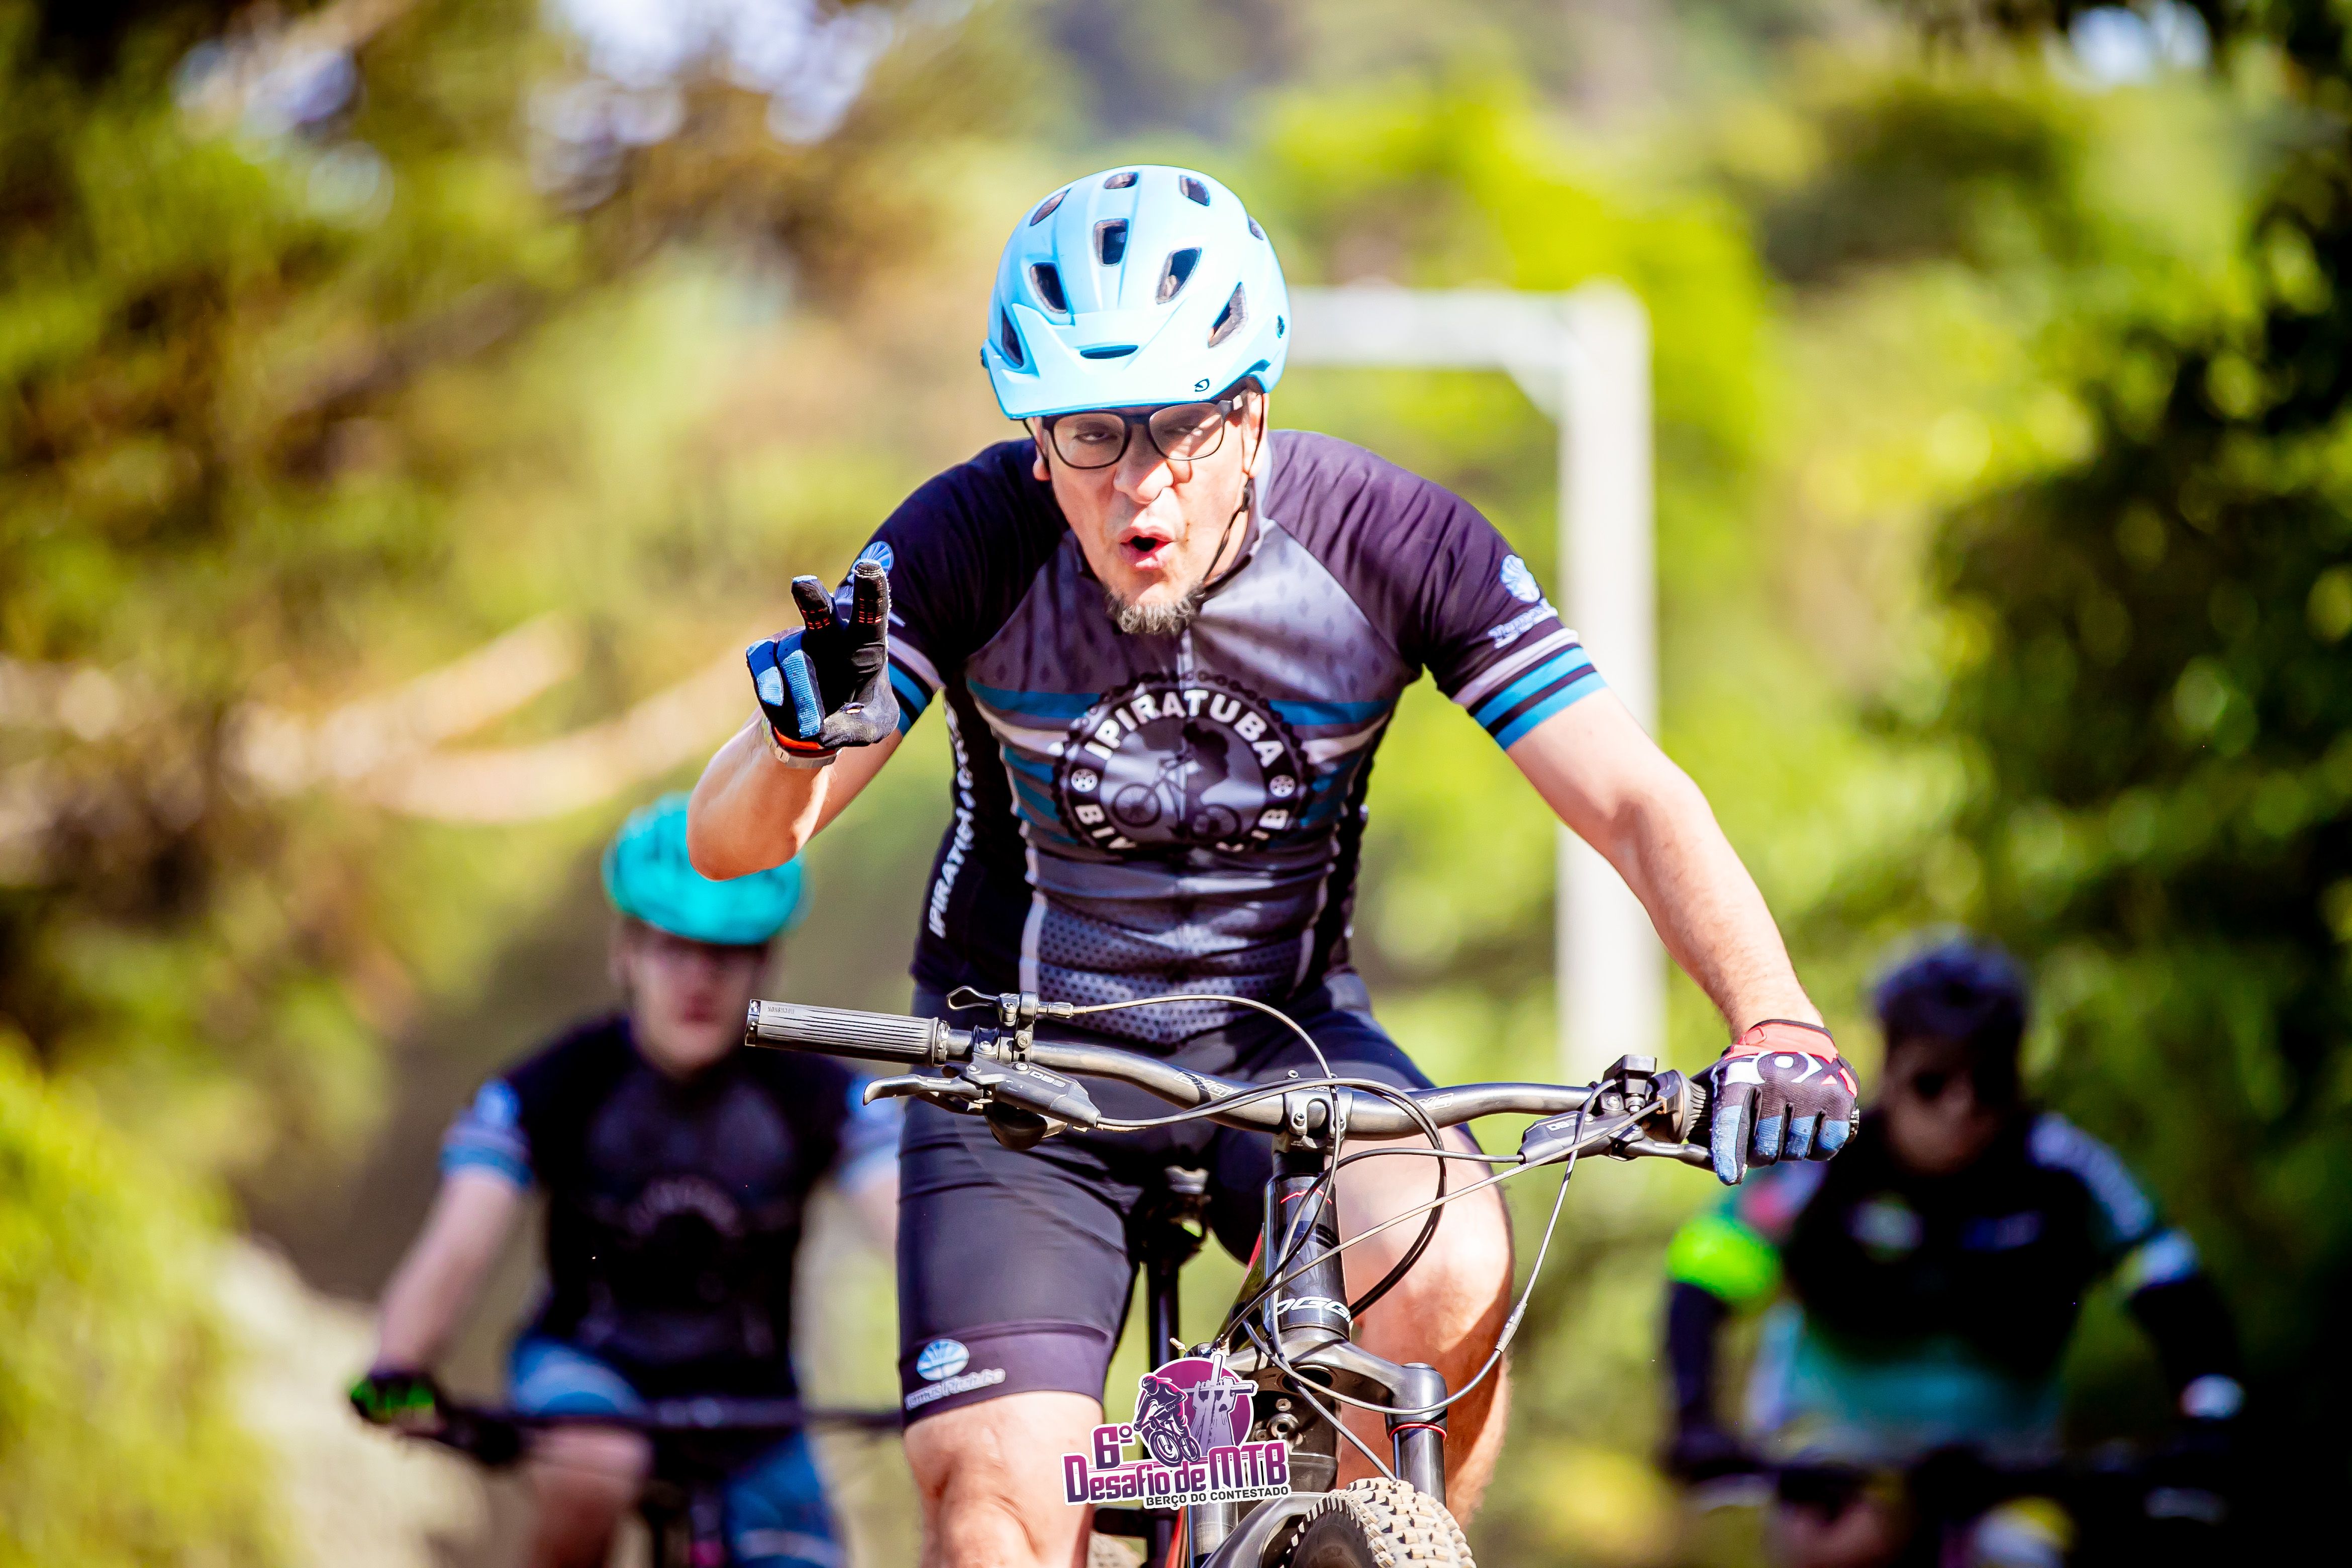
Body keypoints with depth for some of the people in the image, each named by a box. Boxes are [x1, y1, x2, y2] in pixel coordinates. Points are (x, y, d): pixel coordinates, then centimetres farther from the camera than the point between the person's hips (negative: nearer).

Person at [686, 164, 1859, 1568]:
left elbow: (1634, 799, -20)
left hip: (1280, 1031, 1)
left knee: (1448, 1276, -31)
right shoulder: (972, 544, -19)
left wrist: (1774, 1019, -37)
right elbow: (729, 844, -21)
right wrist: (808, 734, -45)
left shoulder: (1393, 543, -18)